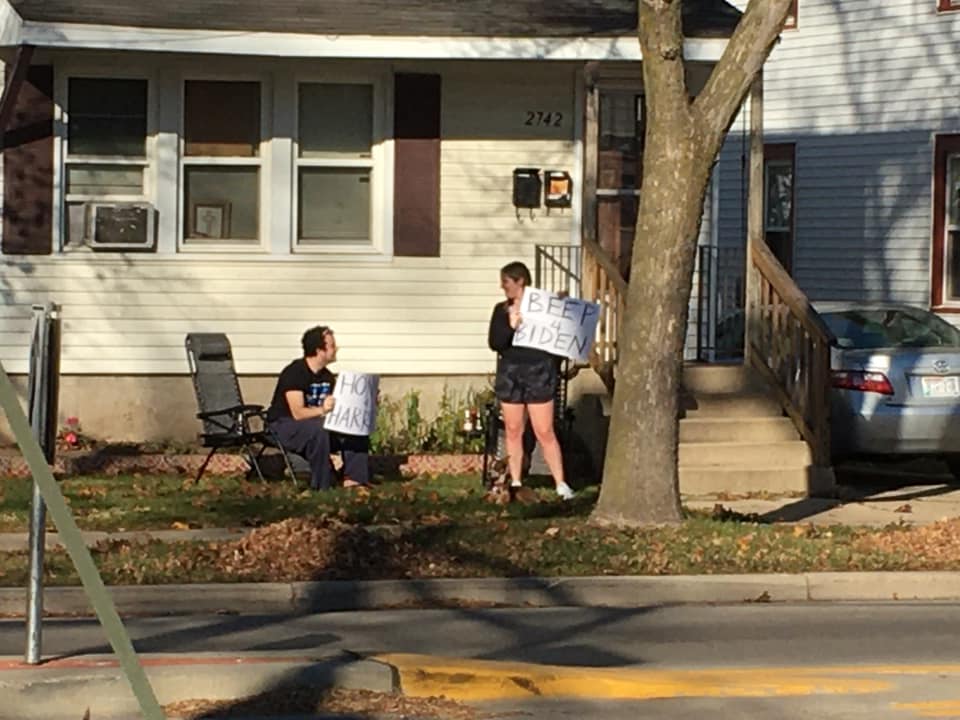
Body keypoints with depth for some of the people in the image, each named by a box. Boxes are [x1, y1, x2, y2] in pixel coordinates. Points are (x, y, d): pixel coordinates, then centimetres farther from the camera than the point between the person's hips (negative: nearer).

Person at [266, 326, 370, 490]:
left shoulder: (326, 376, 6)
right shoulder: (294, 373, -19)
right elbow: (298, 413, -28)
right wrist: (321, 410, -46)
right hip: (283, 425, -8)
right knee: (317, 428, -38)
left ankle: (353, 479, -17)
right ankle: (321, 487, -31)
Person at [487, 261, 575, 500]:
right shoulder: (501, 310, 7)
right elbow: (494, 343, -5)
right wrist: (510, 327, -20)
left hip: (539, 373, -3)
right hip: (510, 373, 3)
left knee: (545, 432, -5)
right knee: (513, 431, 7)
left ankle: (561, 484, 0)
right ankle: (515, 483, 16)